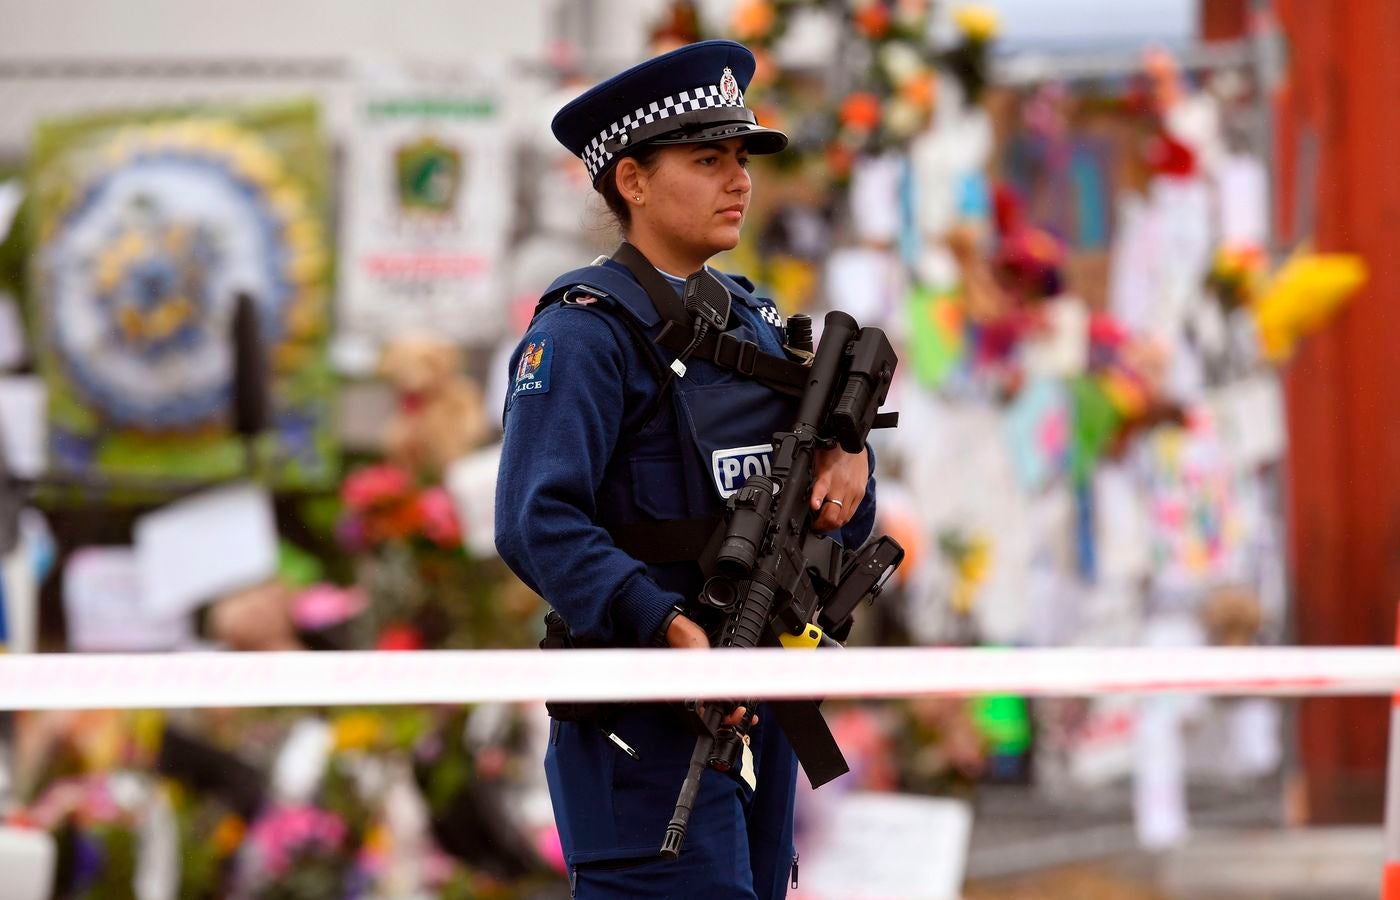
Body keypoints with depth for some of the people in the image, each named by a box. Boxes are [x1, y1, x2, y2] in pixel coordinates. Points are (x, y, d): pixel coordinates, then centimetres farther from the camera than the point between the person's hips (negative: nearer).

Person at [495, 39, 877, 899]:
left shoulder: (752, 321, 17)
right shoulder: (586, 330, -10)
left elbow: (843, 527, 20)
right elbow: (537, 524, -22)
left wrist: (847, 466, -4)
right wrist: (668, 628, -32)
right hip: (648, 722, -8)